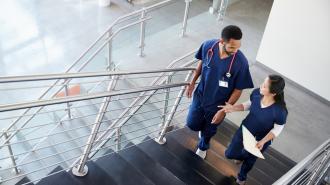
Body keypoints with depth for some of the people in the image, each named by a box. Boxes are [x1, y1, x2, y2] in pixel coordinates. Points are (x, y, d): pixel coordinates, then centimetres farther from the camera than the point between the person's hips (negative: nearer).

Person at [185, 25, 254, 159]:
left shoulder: (241, 62, -31)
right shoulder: (208, 46, -23)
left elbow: (238, 90, -18)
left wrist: (224, 110, -16)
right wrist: (192, 82, 5)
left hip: (217, 104, -2)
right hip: (200, 95, 2)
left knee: (209, 130, 20)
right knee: (192, 124, 16)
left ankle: (202, 147, 55)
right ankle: (203, 125, 53)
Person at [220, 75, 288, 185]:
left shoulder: (280, 111, -37)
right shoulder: (256, 93, -25)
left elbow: (277, 129, -18)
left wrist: (263, 141, -28)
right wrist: (233, 108, -17)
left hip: (260, 139, -4)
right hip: (245, 129, 4)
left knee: (250, 159, 25)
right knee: (230, 154, 19)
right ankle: (243, 155, 57)